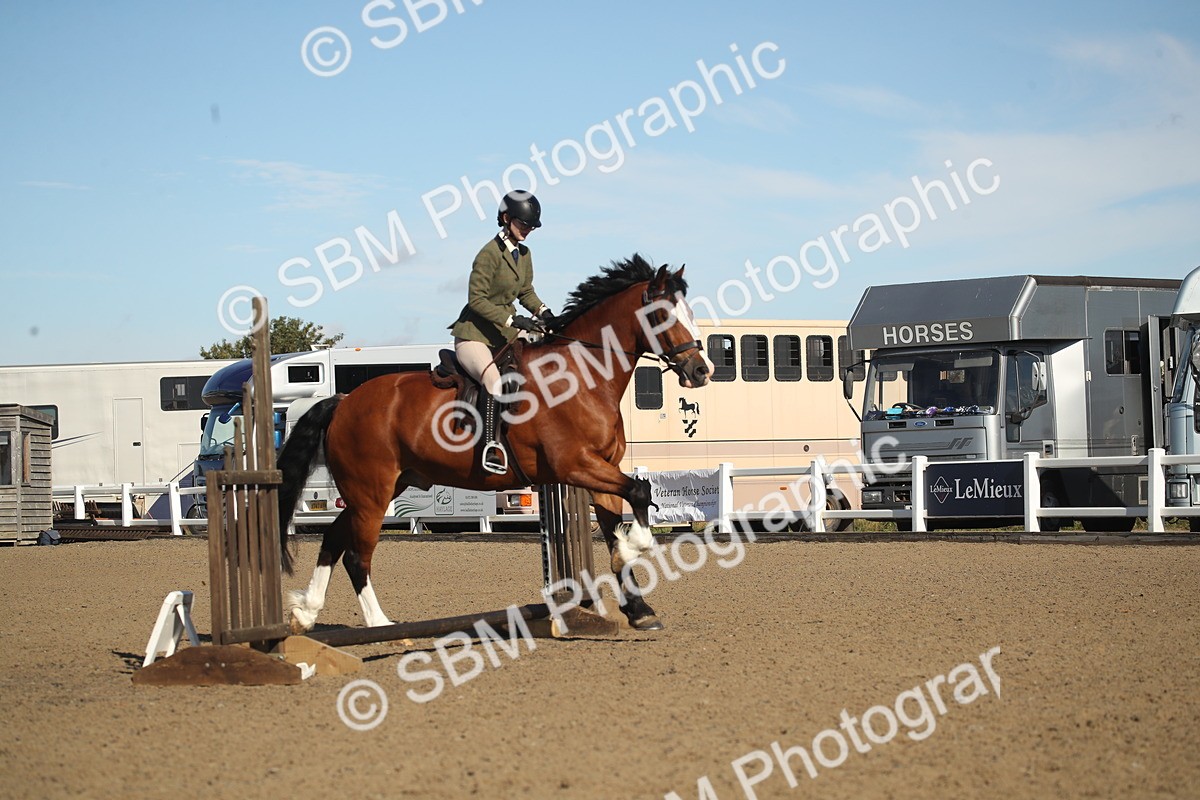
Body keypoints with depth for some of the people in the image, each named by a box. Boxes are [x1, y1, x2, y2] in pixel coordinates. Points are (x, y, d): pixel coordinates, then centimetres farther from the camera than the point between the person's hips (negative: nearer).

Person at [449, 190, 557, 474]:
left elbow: (526, 291, 20)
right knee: (495, 381, -33)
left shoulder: (524, 254, 9)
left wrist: (543, 312, -1)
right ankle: (491, 446, -33)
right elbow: (477, 299, -19)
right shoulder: (490, 253, -16)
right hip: (474, 335, -9)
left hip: (505, 335, 9)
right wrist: (513, 320, -25)